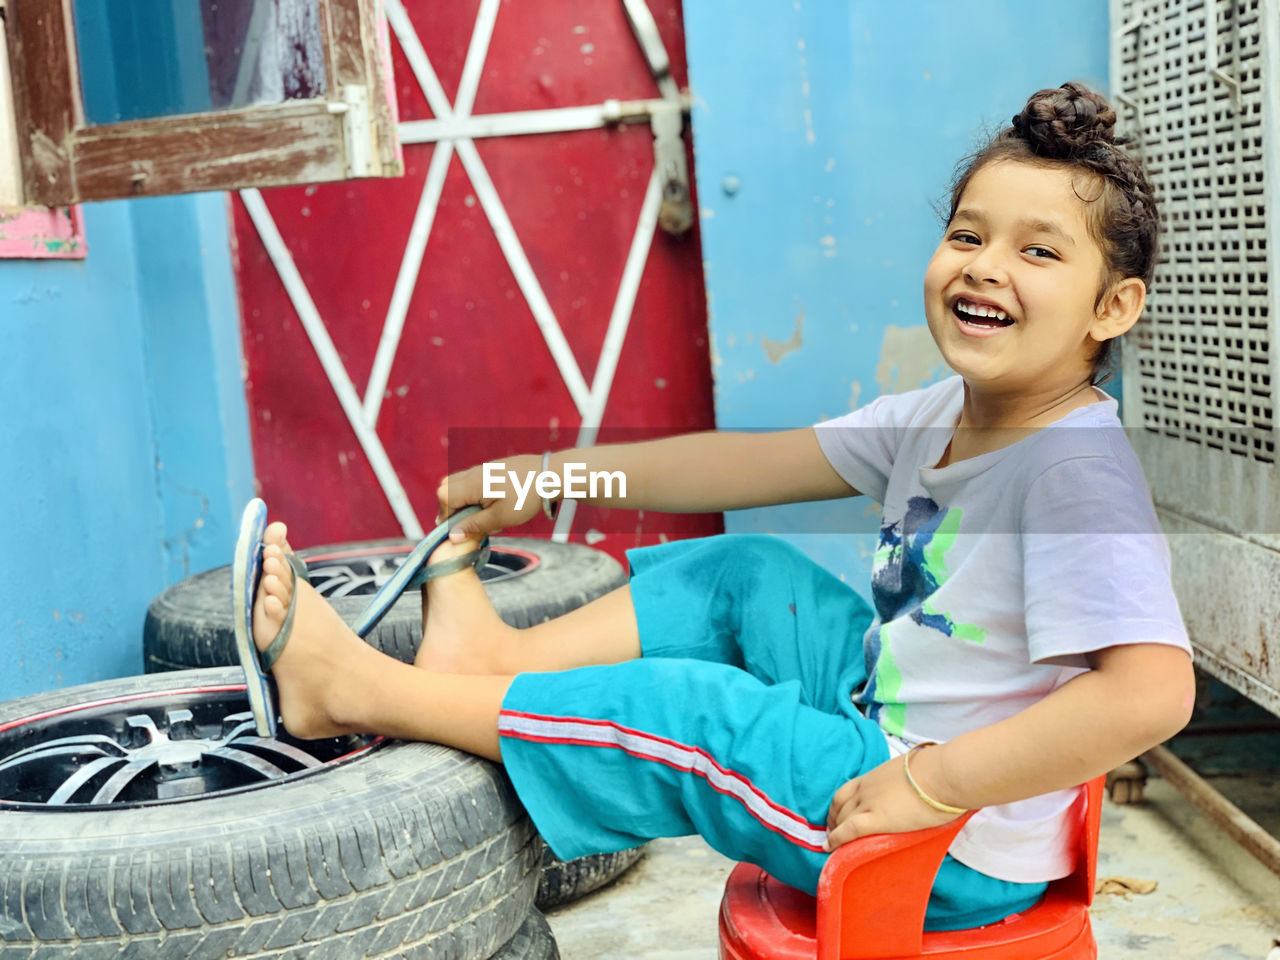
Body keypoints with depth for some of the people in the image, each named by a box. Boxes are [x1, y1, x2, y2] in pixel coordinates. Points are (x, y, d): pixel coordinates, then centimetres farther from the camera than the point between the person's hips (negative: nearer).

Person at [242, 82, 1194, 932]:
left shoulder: (1078, 470, -26)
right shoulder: (939, 416, 1)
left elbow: (1153, 691, -38)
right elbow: (754, 463, 5)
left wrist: (928, 785, -34)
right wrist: (555, 477, 8)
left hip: (963, 853, -8)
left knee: (675, 710, -12)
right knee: (741, 572, 6)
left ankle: (358, 687, 1)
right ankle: (497, 651, 7)